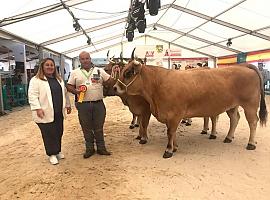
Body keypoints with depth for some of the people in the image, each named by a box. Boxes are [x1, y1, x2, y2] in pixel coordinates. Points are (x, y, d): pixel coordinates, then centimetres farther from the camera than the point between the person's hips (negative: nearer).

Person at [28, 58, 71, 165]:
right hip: (46, 113, -6)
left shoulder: (59, 79, 15)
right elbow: (32, 95, -11)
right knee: (49, 134, 1)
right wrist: (37, 108, -19)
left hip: (58, 113, 6)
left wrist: (68, 104, 17)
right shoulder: (36, 80, -5)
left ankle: (58, 151, 30)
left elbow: (64, 93, 20)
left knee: (59, 133, 12)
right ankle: (51, 154, 17)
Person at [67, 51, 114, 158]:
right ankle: (89, 148, 25)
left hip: (98, 104, 0)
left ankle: (101, 148, 22)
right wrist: (75, 91, -12)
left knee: (99, 128, 9)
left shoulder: (100, 71, 7)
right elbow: (69, 86, 7)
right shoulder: (75, 73, 7)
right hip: (83, 105, 0)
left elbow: (109, 81, 8)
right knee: (87, 128, 10)